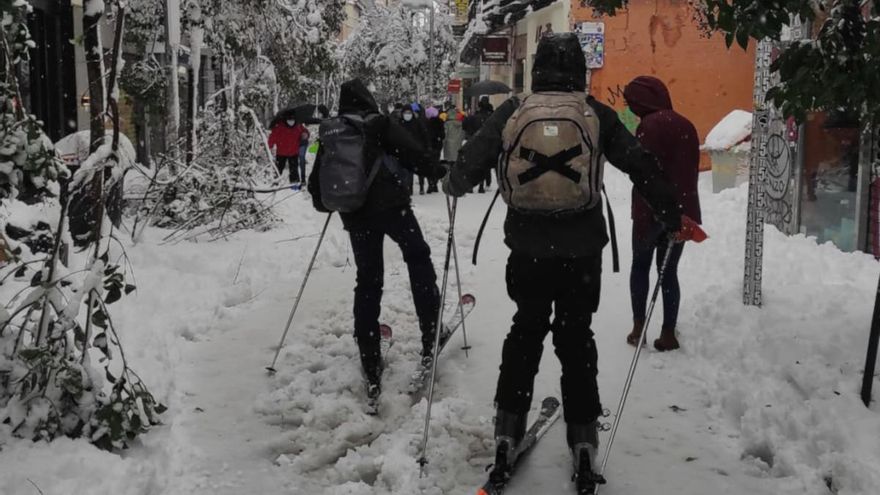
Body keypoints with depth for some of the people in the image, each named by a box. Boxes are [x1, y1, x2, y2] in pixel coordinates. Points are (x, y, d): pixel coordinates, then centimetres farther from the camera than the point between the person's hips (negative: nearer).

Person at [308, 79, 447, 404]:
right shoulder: (379, 124, -2)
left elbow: (316, 181, 15)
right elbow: (412, 153, -8)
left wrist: (323, 202, 35)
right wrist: (440, 171, 9)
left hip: (355, 216, 4)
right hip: (391, 206, -4)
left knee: (367, 281, 10)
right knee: (418, 258, 17)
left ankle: (371, 369, 7)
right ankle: (430, 336, 9)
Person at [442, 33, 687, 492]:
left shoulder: (512, 111, -3)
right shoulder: (597, 115, -4)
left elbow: (469, 162, 1)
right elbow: (643, 167, -2)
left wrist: (453, 185, 24)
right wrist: (673, 217, 9)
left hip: (527, 247, 1)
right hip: (582, 250, 0)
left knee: (526, 330, 18)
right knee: (576, 338, 12)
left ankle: (507, 433, 19)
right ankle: (583, 445, 13)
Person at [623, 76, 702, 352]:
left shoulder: (650, 126, -13)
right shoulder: (686, 125, 12)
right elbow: (692, 171, 16)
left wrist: (641, 217, -18)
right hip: (683, 210, 6)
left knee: (640, 265, 11)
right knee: (669, 271, 10)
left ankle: (638, 327, 9)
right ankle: (668, 333, 10)